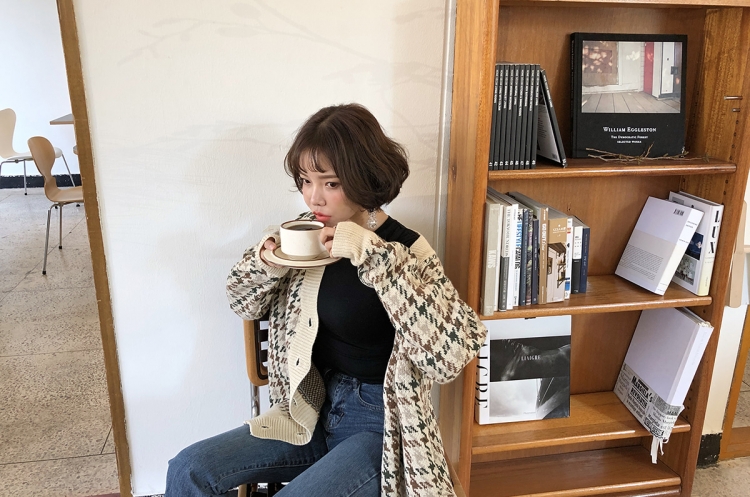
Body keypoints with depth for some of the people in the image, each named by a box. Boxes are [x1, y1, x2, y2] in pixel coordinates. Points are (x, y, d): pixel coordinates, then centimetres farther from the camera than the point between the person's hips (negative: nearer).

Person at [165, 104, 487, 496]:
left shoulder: (404, 251, -17)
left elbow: (453, 352, -32)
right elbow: (246, 305, 11)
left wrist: (370, 254, -34)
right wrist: (265, 263, -13)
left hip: (378, 429, -5)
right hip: (313, 410, 5)